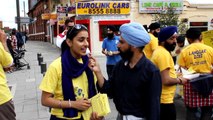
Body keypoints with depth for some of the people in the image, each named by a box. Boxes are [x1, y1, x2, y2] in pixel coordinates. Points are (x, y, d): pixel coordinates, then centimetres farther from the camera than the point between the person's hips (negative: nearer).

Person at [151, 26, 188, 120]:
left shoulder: (159, 50, 11)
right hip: (164, 100, -10)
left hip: (159, 97, 10)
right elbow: (166, 80, -27)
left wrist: (174, 75, 13)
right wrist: (179, 80, -11)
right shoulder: (164, 54, -22)